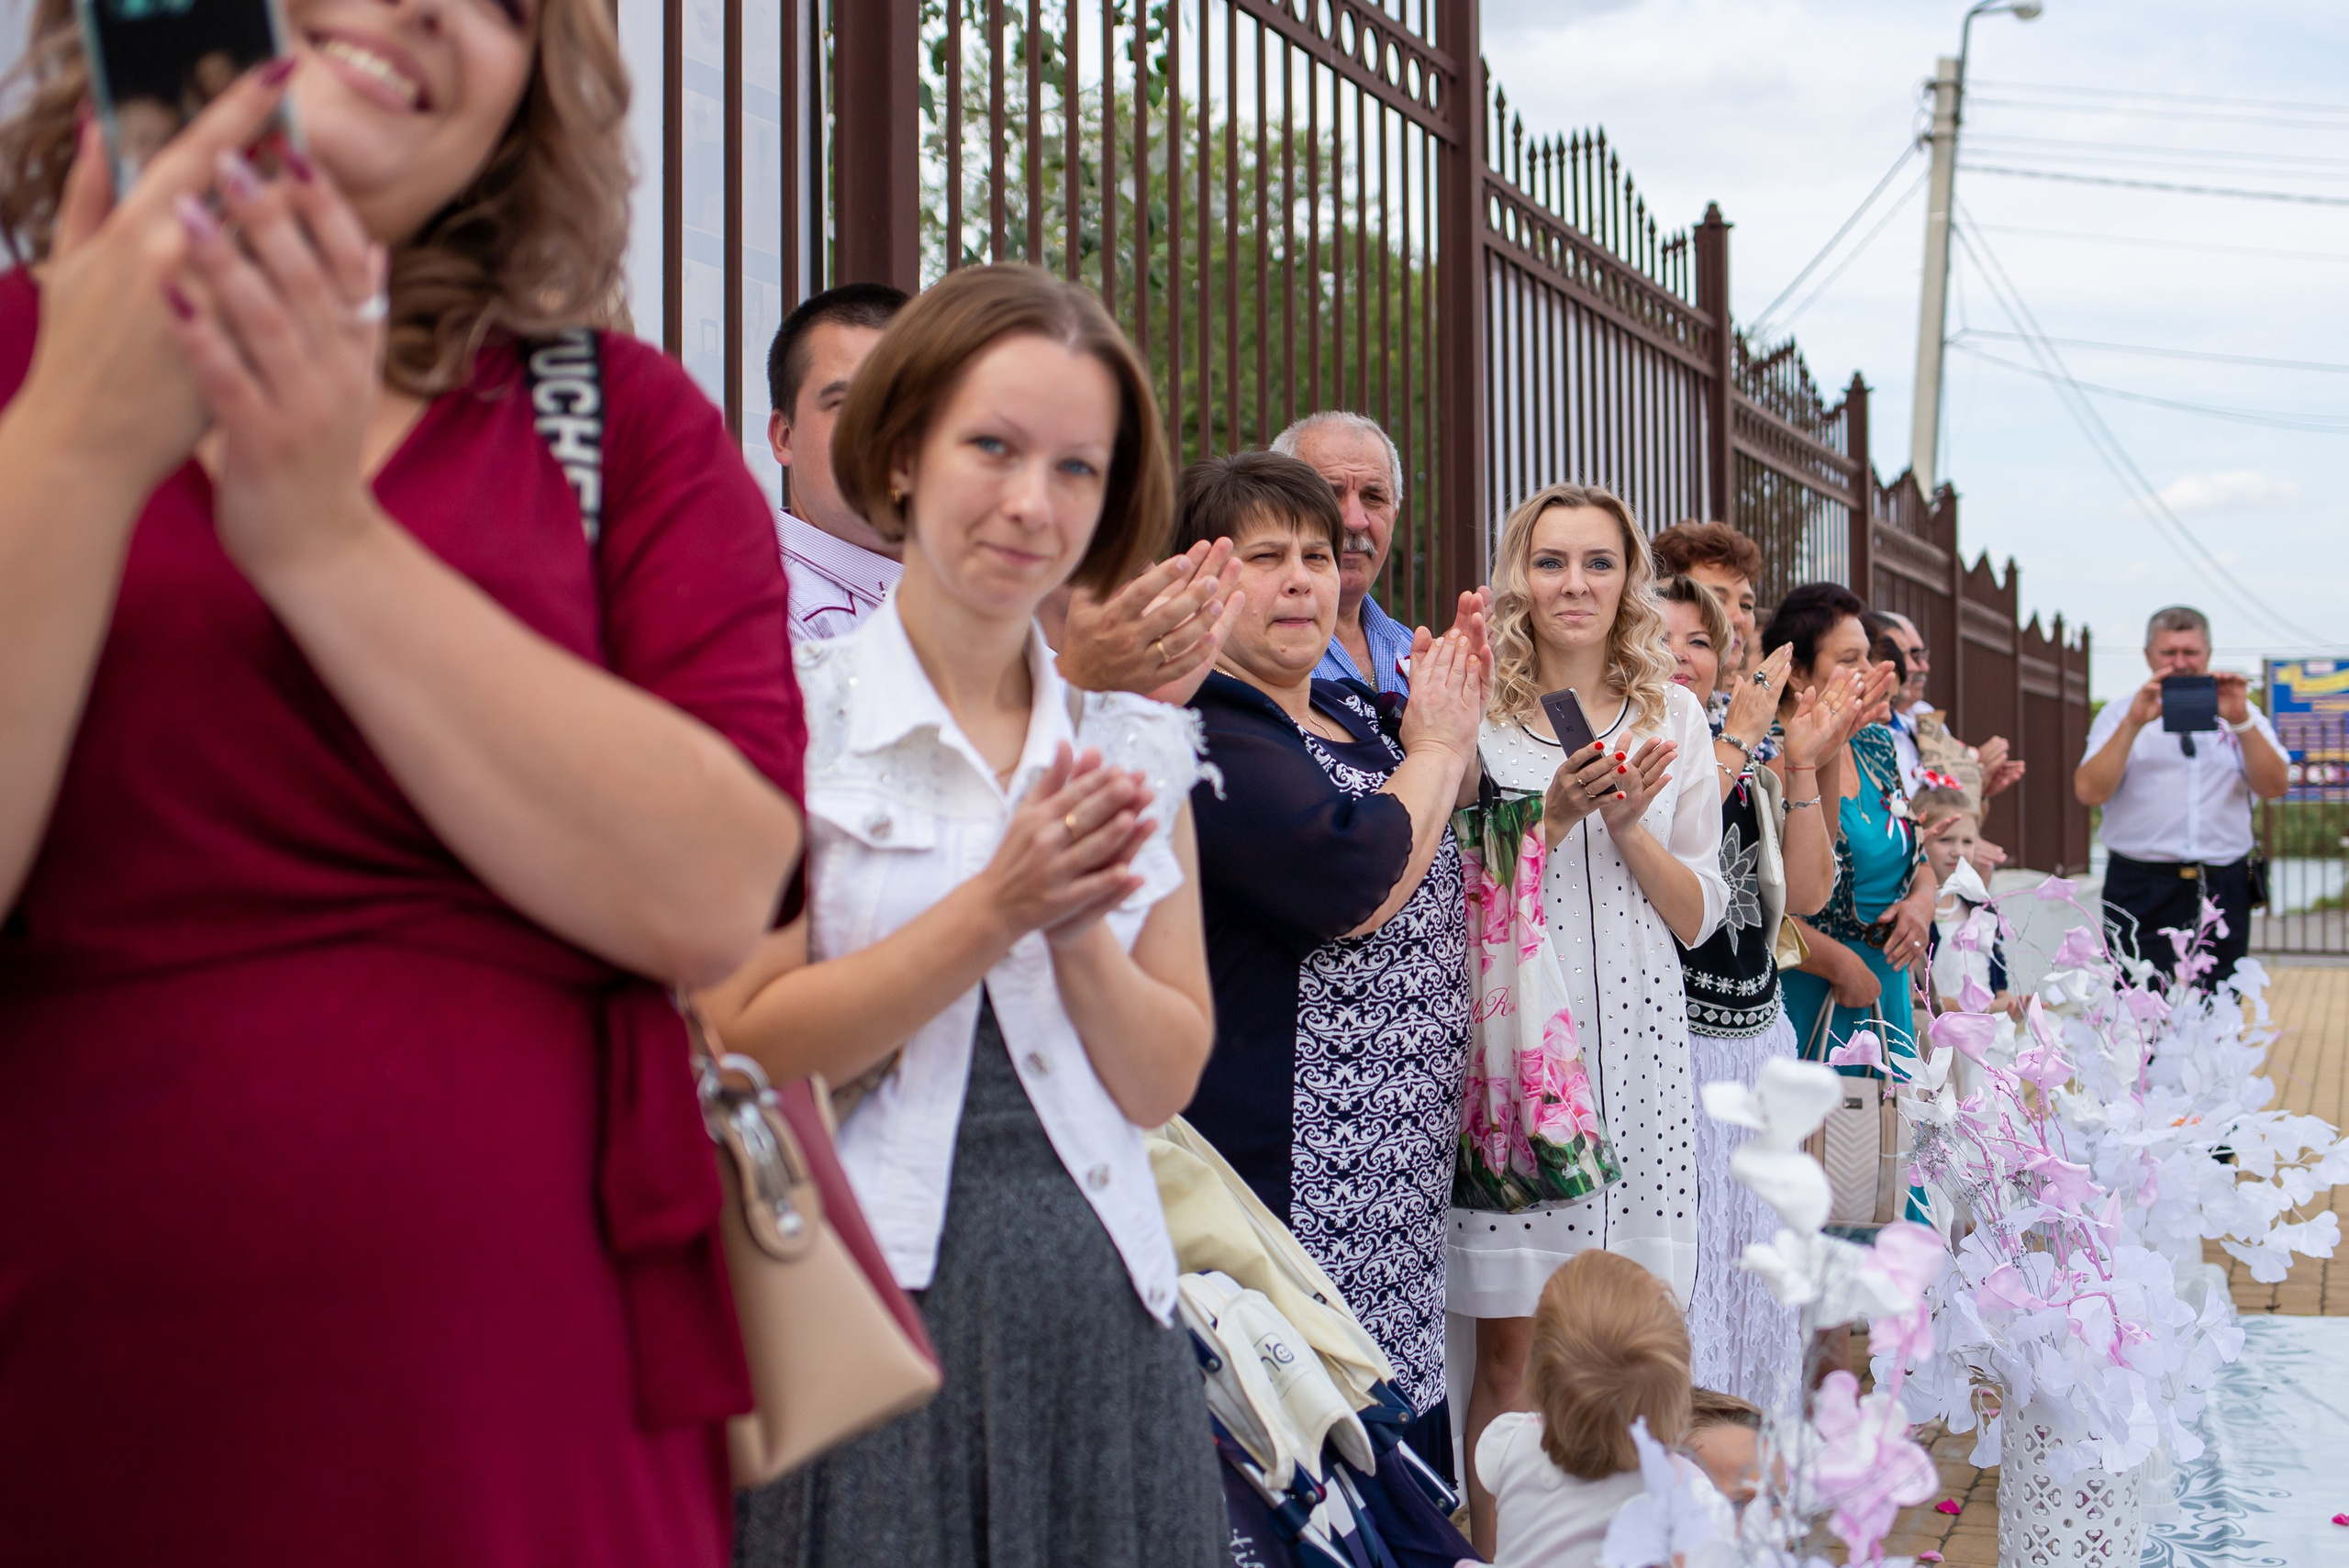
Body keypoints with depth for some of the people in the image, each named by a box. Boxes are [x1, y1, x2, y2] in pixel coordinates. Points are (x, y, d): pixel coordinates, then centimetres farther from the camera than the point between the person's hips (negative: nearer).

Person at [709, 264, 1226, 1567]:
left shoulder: (1136, 746, 10)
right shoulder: (787, 716, -3)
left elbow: (1164, 1080, 8)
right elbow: (744, 1047, -10)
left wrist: (1078, 930, -10)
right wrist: (994, 909, -16)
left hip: (1102, 1318, 4)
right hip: (868, 1314, -4)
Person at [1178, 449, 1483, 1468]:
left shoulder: (1353, 714, 16)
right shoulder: (1203, 732, -12)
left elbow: (1445, 889, 27)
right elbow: (1352, 887, -25)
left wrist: (1457, 729, 13)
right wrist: (1434, 749, -8)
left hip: (1401, 1175, 9)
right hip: (1290, 1180, -9)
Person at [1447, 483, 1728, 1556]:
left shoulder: (1673, 718, 11)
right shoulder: (1474, 712, 2)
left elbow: (1697, 917, 8)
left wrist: (1627, 824, -8)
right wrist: (1554, 816, -13)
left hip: (1637, 1044, 3)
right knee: (1513, 1350, -2)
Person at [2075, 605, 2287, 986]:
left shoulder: (2240, 713, 12)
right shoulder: (2120, 715, 8)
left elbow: (2273, 787, -1)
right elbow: (2090, 791, -7)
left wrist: (2240, 722, -14)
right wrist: (2134, 723, -17)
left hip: (2223, 891, 2)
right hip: (2142, 892, -2)